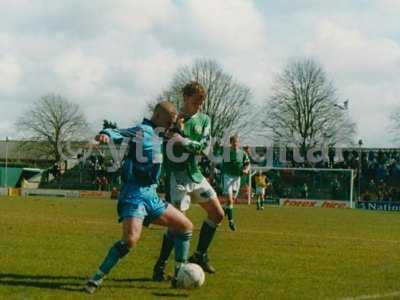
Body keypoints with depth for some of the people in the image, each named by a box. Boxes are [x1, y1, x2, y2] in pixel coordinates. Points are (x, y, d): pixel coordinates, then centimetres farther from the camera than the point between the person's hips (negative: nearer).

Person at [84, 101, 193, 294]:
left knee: (186, 226, 14)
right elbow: (121, 133, -27)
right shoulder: (143, 130, -9)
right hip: (135, 194, -10)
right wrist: (107, 135, -49)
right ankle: (97, 278, -13)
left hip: (150, 196, 10)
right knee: (130, 240, -27)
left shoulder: (154, 135, 18)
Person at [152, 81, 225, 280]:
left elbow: (205, 148, -6)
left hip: (195, 174, 6)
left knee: (217, 214, 8)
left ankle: (200, 256, 22)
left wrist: (184, 141, -21)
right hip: (177, 176, -6)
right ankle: (160, 266, 0)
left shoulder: (204, 119, 7)